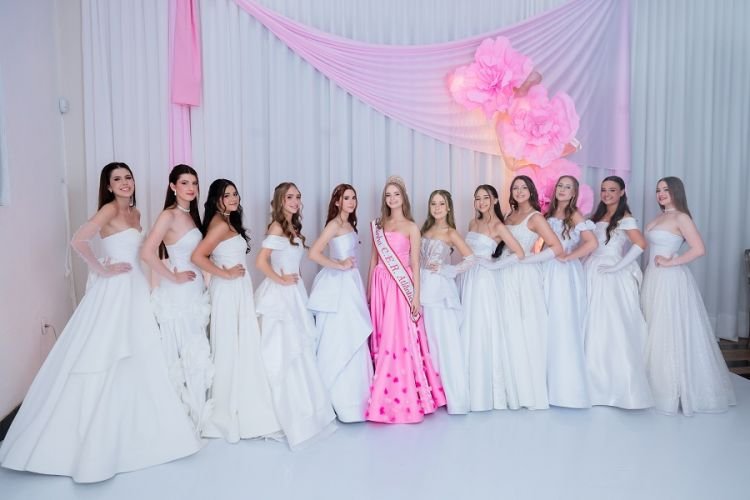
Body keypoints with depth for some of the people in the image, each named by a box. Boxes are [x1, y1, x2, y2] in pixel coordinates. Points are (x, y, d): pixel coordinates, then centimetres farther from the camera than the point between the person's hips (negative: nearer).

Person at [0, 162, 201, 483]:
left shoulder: (135, 213, 13)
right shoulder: (109, 208, -11)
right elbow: (79, 241, -25)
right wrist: (101, 271, -16)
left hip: (135, 290, 8)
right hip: (113, 291, -8)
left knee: (135, 360, 14)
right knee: (103, 362, -1)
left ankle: (128, 429, 29)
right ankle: (94, 438, 12)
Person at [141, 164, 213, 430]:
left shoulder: (190, 214, 11)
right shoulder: (169, 215, -14)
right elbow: (147, 253, -25)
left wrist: (201, 283, 6)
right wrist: (173, 277, -17)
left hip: (195, 292, 8)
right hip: (178, 294, -8)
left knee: (196, 354, 15)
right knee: (184, 356, 1)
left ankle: (193, 413, 28)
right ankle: (182, 417, 16)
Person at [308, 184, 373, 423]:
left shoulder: (349, 225, 15)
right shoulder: (334, 224, -10)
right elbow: (314, 253, -20)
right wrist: (339, 265, -14)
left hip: (350, 285, 8)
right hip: (338, 286, -8)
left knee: (352, 340, 11)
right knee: (337, 342, -2)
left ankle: (350, 394, 22)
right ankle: (338, 398, 9)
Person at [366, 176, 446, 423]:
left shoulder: (411, 227, 2)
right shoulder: (377, 226, 13)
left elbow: (415, 264, -2)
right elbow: (374, 260, 15)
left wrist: (416, 296, -8)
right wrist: (368, 292, 12)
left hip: (401, 287, -4)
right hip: (380, 286, 4)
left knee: (401, 340, -6)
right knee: (382, 340, 6)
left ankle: (405, 400, 4)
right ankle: (385, 399, 16)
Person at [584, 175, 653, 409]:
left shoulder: (625, 218, -7)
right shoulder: (597, 216, 15)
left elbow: (640, 244, -21)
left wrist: (618, 267, -19)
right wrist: (586, 266, 1)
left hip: (611, 277, -7)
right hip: (592, 274, 7)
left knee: (613, 329, -4)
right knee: (593, 329, 8)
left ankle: (619, 385, 8)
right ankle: (597, 383, 19)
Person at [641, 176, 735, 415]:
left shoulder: (681, 217, -9)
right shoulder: (659, 217, 14)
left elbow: (699, 249, -19)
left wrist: (670, 262, -16)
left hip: (671, 280, -8)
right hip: (654, 279, 8)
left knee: (672, 333, -2)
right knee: (656, 333, 11)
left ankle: (675, 390, 9)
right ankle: (659, 384, 20)